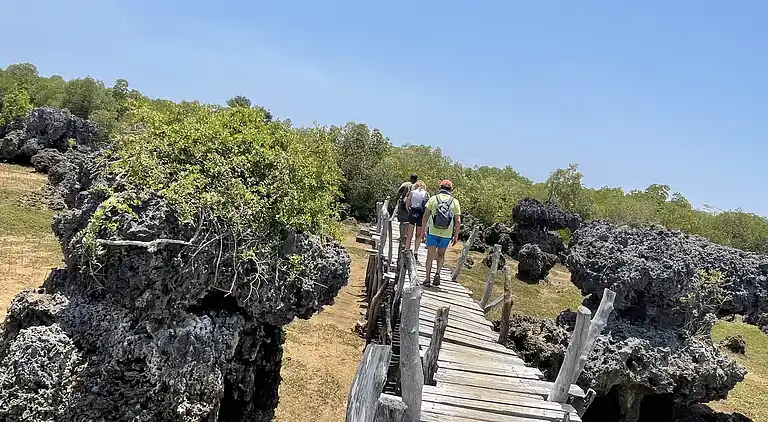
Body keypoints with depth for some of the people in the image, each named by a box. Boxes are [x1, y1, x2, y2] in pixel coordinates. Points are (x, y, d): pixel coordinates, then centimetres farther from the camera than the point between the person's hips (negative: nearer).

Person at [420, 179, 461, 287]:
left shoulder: (434, 199, 0)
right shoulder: (455, 201, 2)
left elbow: (425, 216, -2)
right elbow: (458, 221, -1)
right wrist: (456, 235, 7)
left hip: (433, 232, -1)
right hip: (447, 234, 1)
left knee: (430, 255, 10)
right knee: (441, 254, 21)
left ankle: (427, 279, 9)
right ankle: (437, 273, 2)